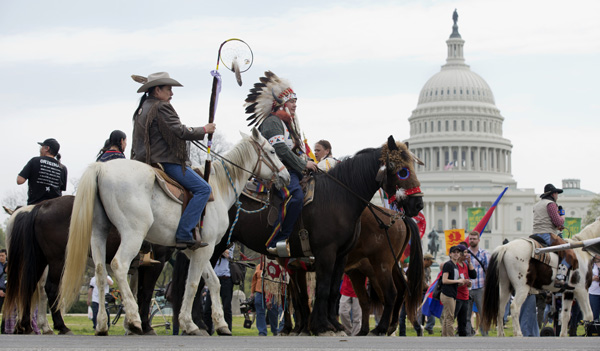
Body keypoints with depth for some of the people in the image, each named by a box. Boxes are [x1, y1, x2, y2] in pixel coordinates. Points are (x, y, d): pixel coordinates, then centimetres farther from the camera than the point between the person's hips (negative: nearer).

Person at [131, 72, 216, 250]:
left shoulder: (142, 108, 17)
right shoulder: (162, 107, -13)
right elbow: (179, 131, -19)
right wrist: (204, 130, -6)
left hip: (147, 160, 11)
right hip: (166, 161, -11)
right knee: (203, 189, -16)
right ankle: (184, 234, -24)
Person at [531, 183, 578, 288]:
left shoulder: (537, 205, 23)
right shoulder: (551, 204, -6)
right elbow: (558, 222, -13)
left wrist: (557, 226, 22)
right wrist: (563, 216, 9)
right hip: (547, 235, -10)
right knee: (569, 253, -15)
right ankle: (560, 279, -28)